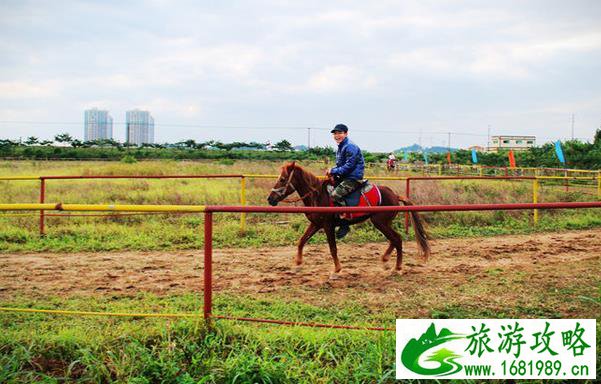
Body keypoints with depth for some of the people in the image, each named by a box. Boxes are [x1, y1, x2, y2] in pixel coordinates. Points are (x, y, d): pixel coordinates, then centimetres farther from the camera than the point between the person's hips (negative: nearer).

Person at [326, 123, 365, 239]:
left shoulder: (350, 147, -15)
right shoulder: (340, 147, 17)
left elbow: (349, 166, -21)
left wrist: (334, 171, -17)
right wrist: (332, 171, 2)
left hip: (353, 178, -11)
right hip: (344, 177, 11)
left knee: (336, 195, -27)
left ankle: (344, 225, -20)